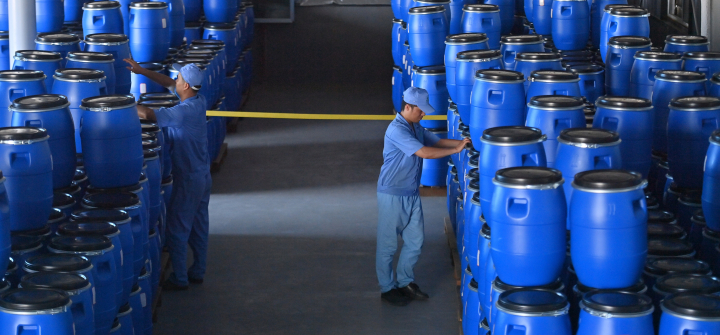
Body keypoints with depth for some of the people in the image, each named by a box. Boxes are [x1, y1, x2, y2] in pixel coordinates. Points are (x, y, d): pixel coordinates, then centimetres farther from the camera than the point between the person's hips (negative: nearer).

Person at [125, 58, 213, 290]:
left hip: (188, 179, -9)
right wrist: (142, 71, 11)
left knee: (177, 229, 3)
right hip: (203, 175, 9)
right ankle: (197, 272, 29)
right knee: (198, 227, 18)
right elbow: (170, 85, 12)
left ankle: (179, 279, 10)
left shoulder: (185, 111, -27)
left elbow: (147, 114, -31)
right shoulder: (198, 101, -1)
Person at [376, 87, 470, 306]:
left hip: (412, 193, 9)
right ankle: (387, 288, 16)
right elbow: (425, 152, -27)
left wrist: (459, 143, -6)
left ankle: (405, 281, 28)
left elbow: (436, 142, 11)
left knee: (415, 241, 12)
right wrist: (455, 150, -23)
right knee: (388, 245, 4)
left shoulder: (416, 127, 8)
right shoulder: (397, 130, -22)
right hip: (392, 195, -8)